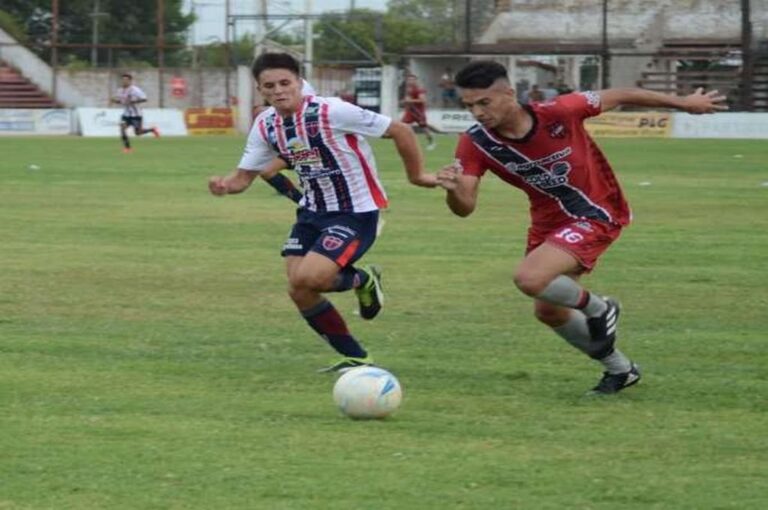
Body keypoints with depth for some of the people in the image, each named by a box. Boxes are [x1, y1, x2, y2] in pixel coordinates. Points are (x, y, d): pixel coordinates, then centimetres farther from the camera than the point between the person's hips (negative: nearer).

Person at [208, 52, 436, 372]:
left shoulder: (332, 112, -22)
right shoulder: (265, 126, -2)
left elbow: (400, 131, -16)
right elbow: (244, 176, 5)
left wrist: (417, 175, -7)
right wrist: (225, 186, -18)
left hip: (356, 212, -7)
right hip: (313, 211, 7)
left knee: (307, 279, -23)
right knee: (299, 292, -4)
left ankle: (363, 280, 10)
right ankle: (356, 357, 15)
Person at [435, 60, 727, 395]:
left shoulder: (558, 113, -27)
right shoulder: (476, 144, -16)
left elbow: (618, 97, -12)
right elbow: (465, 207, -20)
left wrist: (683, 103, 0)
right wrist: (453, 190, -46)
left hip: (596, 214, -6)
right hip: (549, 221, 6)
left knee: (529, 279, -26)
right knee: (548, 312, 14)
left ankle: (597, 307, 4)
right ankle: (620, 369, 36)